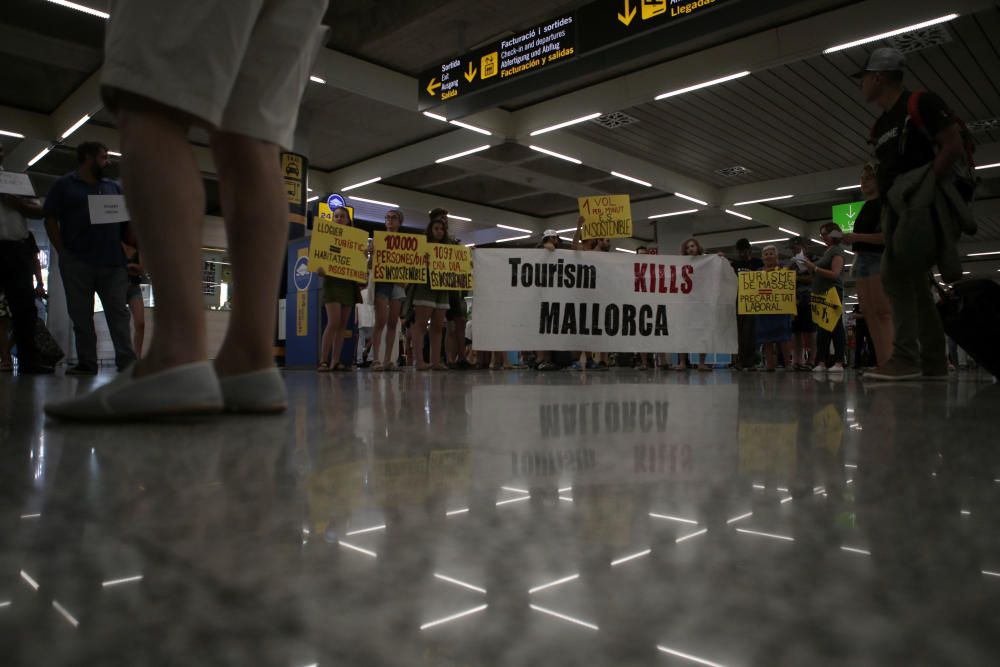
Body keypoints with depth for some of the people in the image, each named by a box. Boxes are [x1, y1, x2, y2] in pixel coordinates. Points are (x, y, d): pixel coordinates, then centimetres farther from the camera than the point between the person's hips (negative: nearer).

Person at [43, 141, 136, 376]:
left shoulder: (114, 187, 19)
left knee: (118, 311, -5)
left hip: (112, 261, 2)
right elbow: (50, 219, 4)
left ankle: (126, 360, -9)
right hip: (77, 262, -2)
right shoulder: (64, 185, 10)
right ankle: (86, 362, 4)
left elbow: (127, 221, 18)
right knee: (81, 315, 0)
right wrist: (62, 252, -6)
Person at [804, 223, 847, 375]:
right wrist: (810, 268, 3)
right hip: (822, 294, 8)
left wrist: (814, 267, -16)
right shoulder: (827, 252, 20)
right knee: (823, 328, 4)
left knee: (835, 327, -8)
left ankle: (839, 362, -8)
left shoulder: (837, 251, -4)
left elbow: (835, 274, -15)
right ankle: (822, 362, 4)